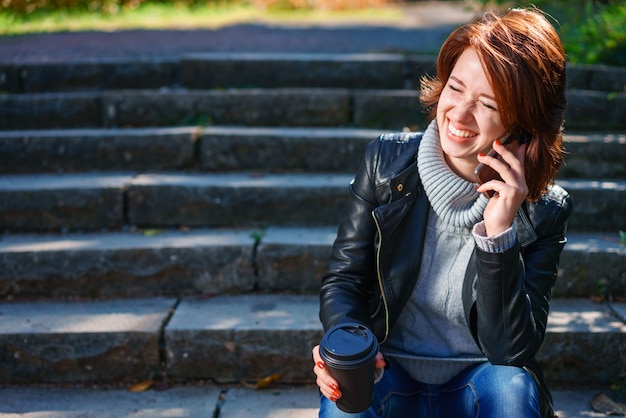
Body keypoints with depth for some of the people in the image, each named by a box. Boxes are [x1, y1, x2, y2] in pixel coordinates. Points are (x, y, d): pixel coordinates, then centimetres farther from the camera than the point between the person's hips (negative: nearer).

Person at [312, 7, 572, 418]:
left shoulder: (544, 211, -8)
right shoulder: (386, 161, -5)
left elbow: (510, 350, -13)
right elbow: (343, 278, -2)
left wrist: (499, 234, -25)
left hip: (478, 385, 1)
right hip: (387, 373, -1)